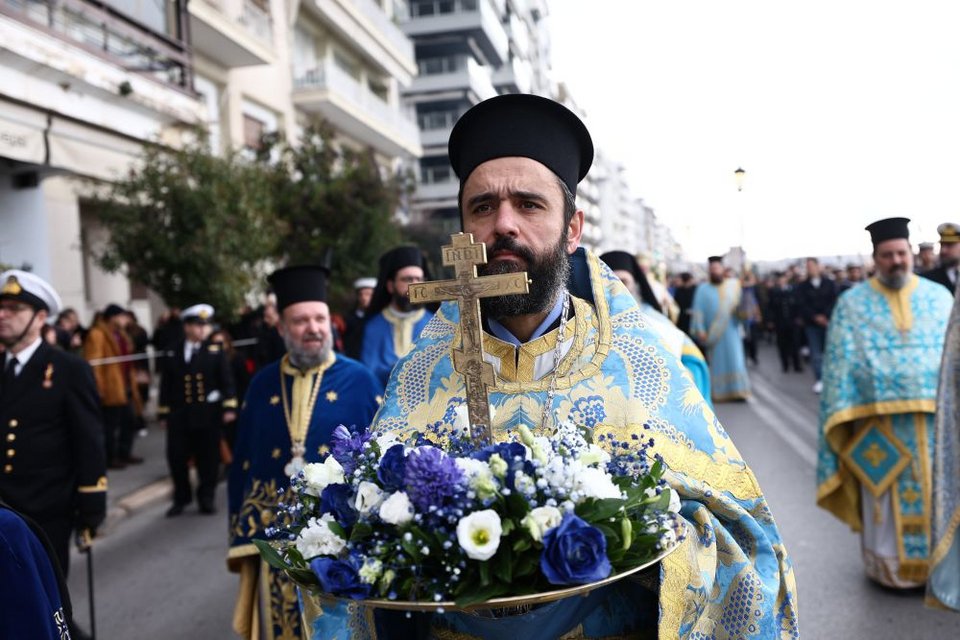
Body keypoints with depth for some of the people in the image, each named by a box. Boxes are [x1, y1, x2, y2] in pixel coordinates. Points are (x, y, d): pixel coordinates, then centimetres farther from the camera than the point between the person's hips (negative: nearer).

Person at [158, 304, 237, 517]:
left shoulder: (215, 351, 3)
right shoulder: (173, 353, 6)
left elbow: (226, 381, -2)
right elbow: (166, 385, 8)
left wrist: (229, 407, -12)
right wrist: (163, 413, 7)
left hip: (208, 414, -1)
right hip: (179, 415, 1)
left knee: (208, 458, 5)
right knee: (177, 457, 4)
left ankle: (206, 499, 19)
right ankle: (181, 498, 21)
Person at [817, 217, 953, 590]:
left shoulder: (939, 297, 9)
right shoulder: (853, 303, 4)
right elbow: (841, 365, 0)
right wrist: (844, 417, -7)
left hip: (935, 418, 2)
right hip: (880, 422, -2)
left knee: (936, 495, 7)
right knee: (887, 501, 4)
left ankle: (938, 563, 22)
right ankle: (893, 568, 18)